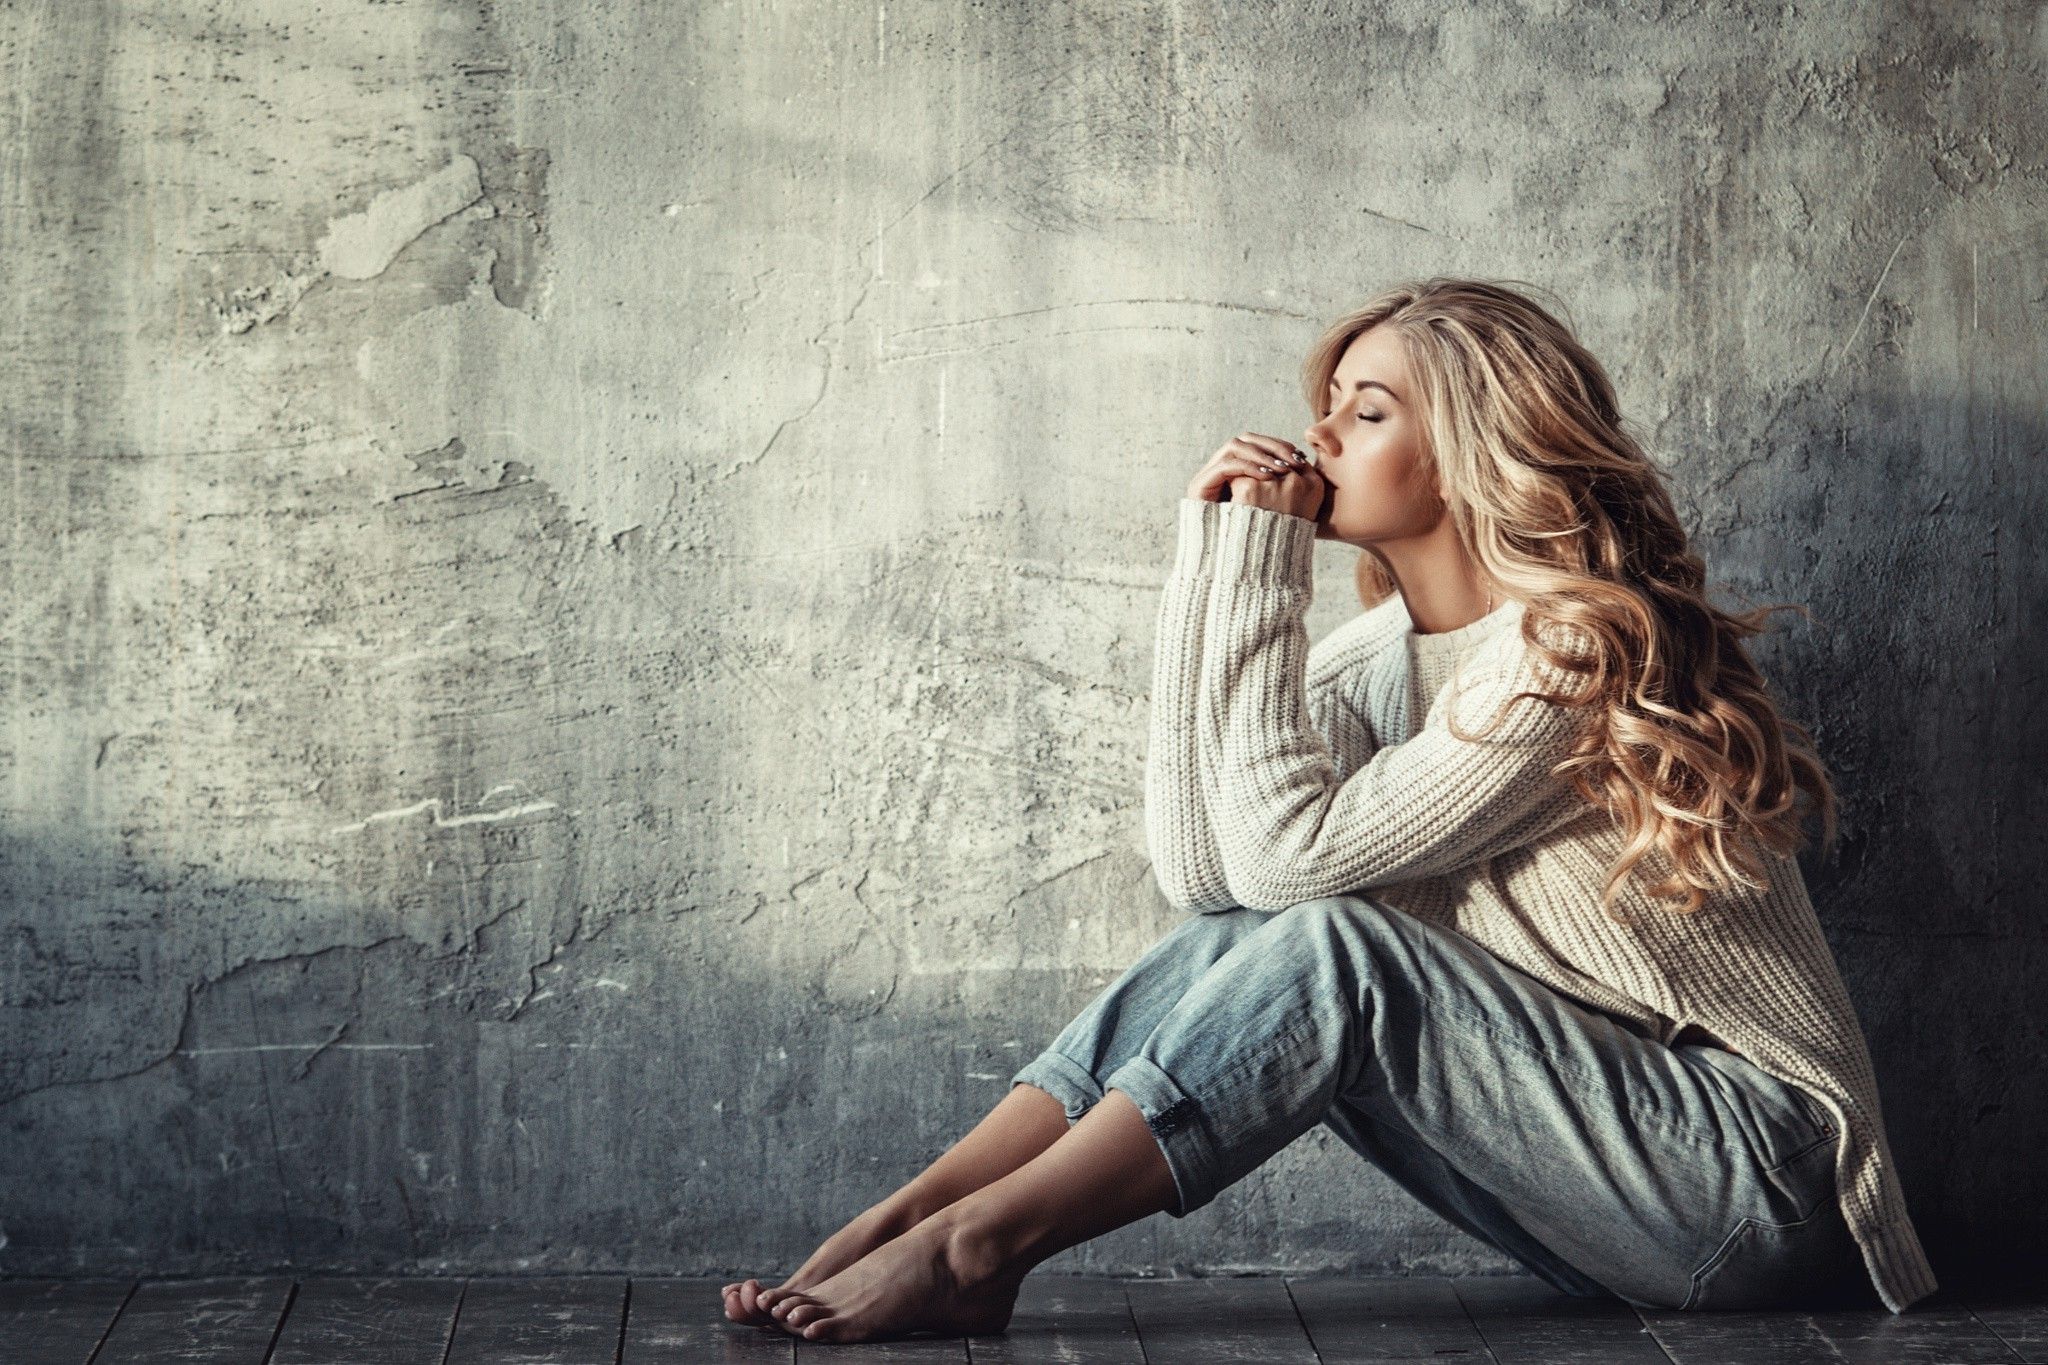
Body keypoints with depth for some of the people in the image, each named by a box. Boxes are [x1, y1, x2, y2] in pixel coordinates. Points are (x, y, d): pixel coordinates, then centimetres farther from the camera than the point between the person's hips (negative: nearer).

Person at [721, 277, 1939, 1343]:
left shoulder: (1577, 651, -18)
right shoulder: (1386, 655, 7)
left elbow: (1289, 846, -22)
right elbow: (1200, 866, -6)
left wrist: (1263, 568, -17)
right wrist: (1211, 550, -6)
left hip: (1753, 1180, -7)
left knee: (1330, 950, -25)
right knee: (1234, 942, -11)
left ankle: (978, 1248, -20)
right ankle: (898, 1224, -14)